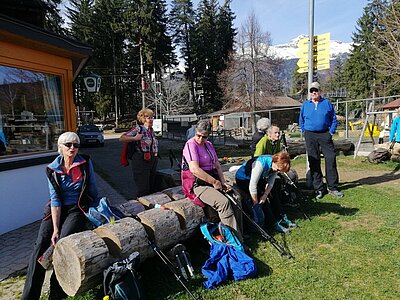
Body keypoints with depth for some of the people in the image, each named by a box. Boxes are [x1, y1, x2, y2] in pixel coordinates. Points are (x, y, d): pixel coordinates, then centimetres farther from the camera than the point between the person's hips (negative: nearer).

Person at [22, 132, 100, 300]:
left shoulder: (85, 163, -7)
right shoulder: (52, 169, -4)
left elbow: (93, 189, 3)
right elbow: (55, 199, -8)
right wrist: (55, 228, -15)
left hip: (78, 209, -2)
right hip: (57, 209, 2)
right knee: (41, 244, -16)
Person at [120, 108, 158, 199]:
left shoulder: (151, 130, 13)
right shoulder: (138, 129, -10)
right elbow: (121, 138, -14)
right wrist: (135, 138, -22)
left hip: (152, 161, 8)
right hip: (141, 161, -8)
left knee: (151, 187, 15)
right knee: (141, 189, -2)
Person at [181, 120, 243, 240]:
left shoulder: (208, 145, 15)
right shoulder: (191, 145, -11)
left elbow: (217, 165, 16)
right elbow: (194, 169, -24)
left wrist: (223, 182, 0)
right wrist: (215, 182, -18)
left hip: (211, 180, 8)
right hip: (197, 184, -8)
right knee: (223, 202, -28)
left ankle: (239, 234, -5)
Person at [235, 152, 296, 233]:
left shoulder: (276, 166, -13)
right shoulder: (261, 163, -37)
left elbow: (270, 183, -7)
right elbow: (252, 185, -35)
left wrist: (265, 195, -23)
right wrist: (256, 204, -29)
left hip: (258, 178, 8)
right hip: (243, 179, -7)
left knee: (273, 194, -1)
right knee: (262, 201, -17)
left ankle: (282, 218, 11)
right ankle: (273, 224, -7)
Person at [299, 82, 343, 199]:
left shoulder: (327, 103, 7)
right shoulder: (305, 105, 10)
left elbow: (334, 119, 10)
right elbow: (301, 120, 18)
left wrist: (331, 132, 0)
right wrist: (305, 132, 8)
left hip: (325, 134, -1)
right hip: (310, 136, 1)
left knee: (331, 159, -4)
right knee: (314, 162, 2)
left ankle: (332, 188, 7)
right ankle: (318, 189, 11)